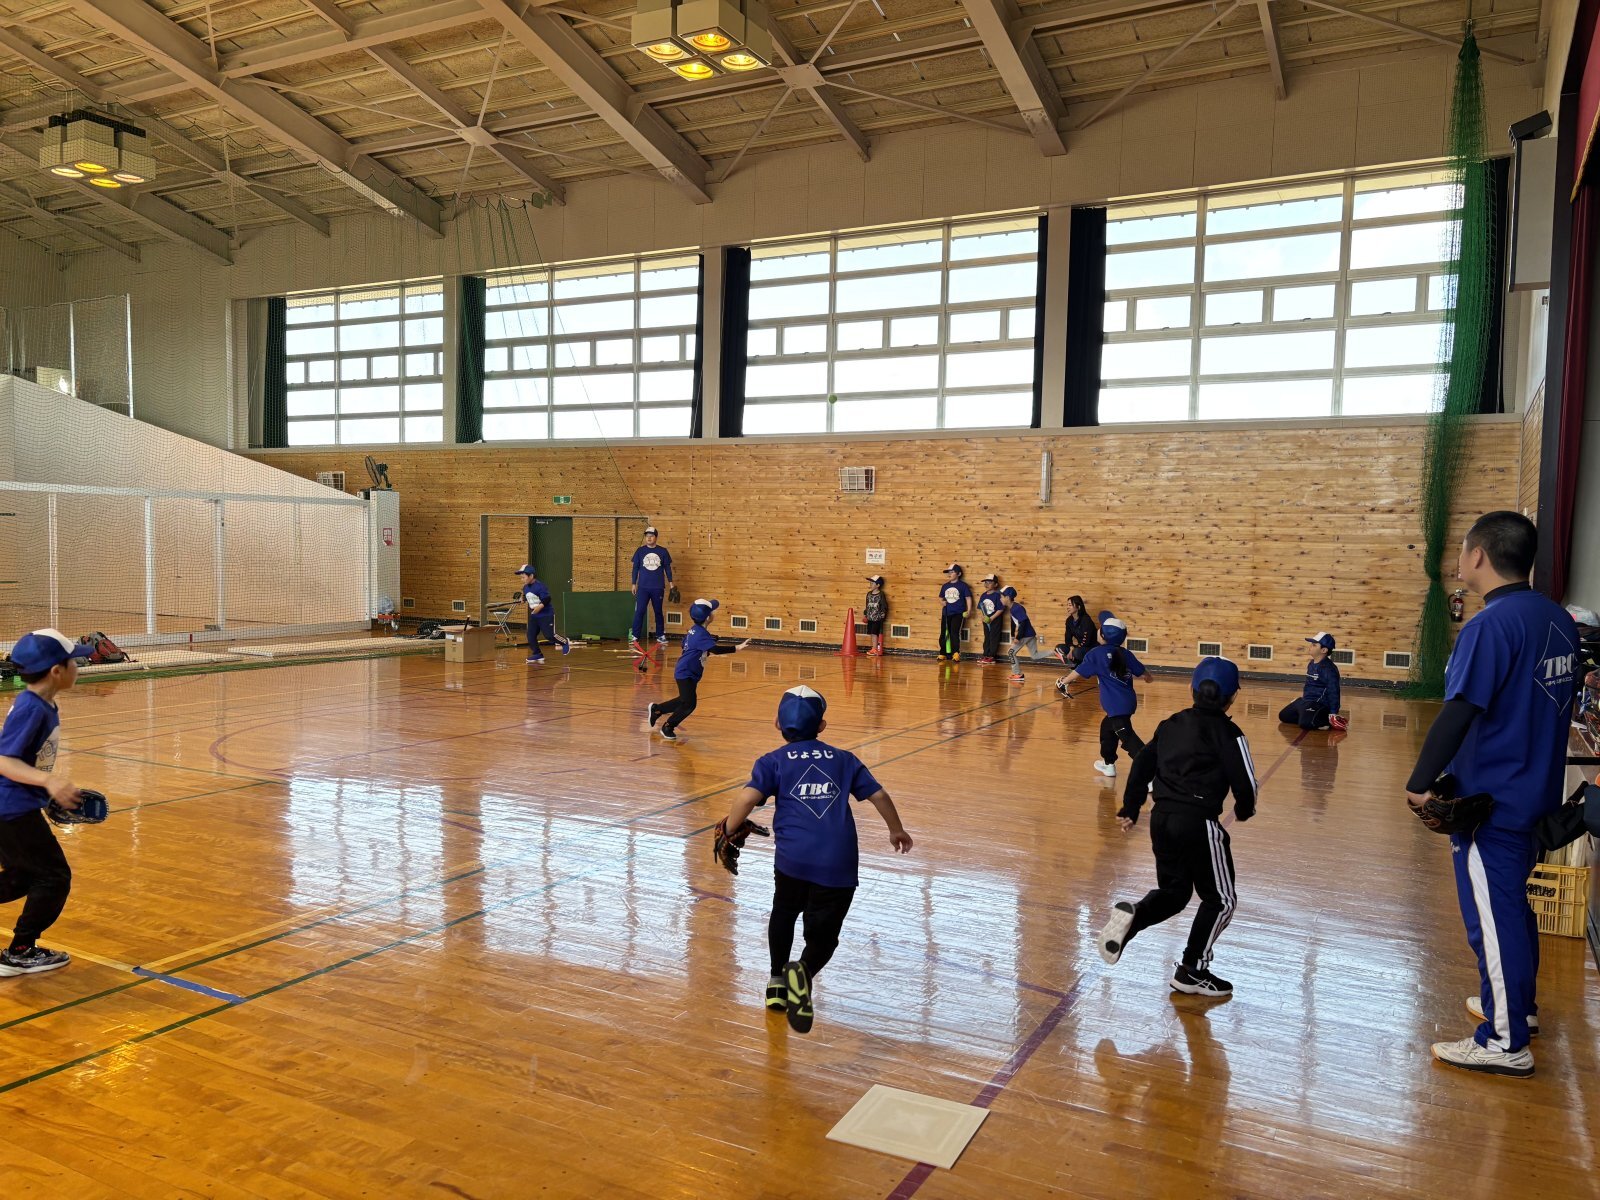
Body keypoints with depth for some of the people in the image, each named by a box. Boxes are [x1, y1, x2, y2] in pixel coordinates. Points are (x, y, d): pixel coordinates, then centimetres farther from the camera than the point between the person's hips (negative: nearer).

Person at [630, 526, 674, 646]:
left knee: (658, 612, 10)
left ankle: (660, 635, 18)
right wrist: (633, 584, 5)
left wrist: (670, 583, 5)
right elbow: (635, 568, 7)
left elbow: (667, 567, 8)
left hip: (658, 588, 0)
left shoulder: (663, 551, 2)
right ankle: (635, 636, -2)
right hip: (643, 587, 0)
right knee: (639, 611, -5)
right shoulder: (640, 551, 3)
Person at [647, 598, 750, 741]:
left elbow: (685, 644, 19)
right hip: (686, 673, -10)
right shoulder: (701, 634, -25)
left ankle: (656, 710, 35)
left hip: (688, 672, 10)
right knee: (689, 703, -6)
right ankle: (668, 727, 9)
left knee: (685, 701, 21)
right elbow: (715, 649, -37)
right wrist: (736, 648, -41)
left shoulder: (695, 629, 4)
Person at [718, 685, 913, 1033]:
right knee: (823, 935, 10)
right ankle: (804, 970, -19)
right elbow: (878, 795, 17)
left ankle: (778, 981, 32)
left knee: (784, 913, 29)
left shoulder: (773, 762, 9)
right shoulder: (844, 760, 17)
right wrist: (896, 829, 32)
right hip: (838, 864, 0)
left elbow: (748, 797, -8)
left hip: (792, 858, 0)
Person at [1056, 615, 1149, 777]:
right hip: (1128, 701, 8)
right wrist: (1129, 673, 33)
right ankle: (1108, 764, 39)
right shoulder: (1126, 654, 8)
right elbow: (1142, 674, 10)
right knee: (1107, 727, 27)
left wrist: (1063, 682, 11)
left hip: (1117, 705, -8)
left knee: (1127, 737, -11)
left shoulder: (1097, 654, -8)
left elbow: (1079, 672, -5)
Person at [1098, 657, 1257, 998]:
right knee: (1220, 899, 13)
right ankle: (1192, 972, 15)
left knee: (1173, 892, 21)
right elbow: (1244, 783, -8)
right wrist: (1243, 811, 13)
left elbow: (1142, 764, 11)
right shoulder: (1228, 733, -6)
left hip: (1162, 817, 6)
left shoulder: (1171, 724, 11)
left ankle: (1131, 917, -7)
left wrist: (1130, 810, 17)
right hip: (1198, 822, -6)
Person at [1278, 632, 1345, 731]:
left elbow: (1333, 692, -19)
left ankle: (1330, 721, -11)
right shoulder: (1311, 664, 10)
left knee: (1305, 723, -33)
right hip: (1305, 701, 10)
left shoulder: (1329, 668, -19)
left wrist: (1334, 713, -20)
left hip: (1319, 704, -10)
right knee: (1283, 716, 13)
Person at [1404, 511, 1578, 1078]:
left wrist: (1420, 783, -20)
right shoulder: (1558, 619, 6)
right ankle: (1518, 1004, 38)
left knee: (1492, 914, 0)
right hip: (1536, 793, 9)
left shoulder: (1490, 625, -21)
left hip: (1490, 802, -9)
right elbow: (1547, 701, 15)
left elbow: (1459, 714, -26)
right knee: (1513, 902, 23)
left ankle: (1505, 1043, 9)